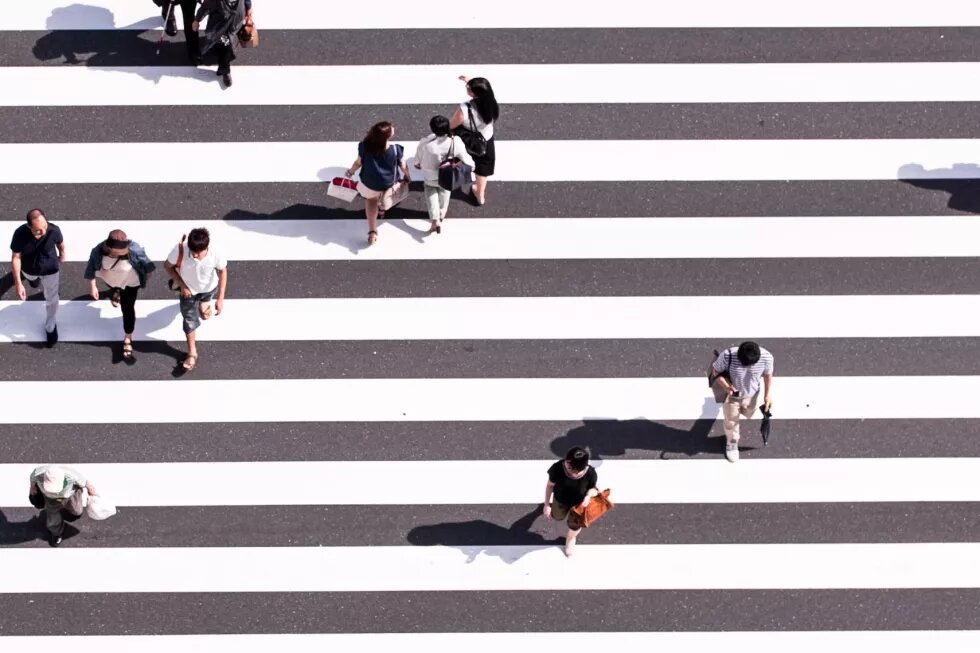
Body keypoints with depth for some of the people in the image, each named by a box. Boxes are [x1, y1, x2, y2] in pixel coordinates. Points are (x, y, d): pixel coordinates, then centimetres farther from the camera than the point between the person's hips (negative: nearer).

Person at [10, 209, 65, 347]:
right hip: (29, 269, 1)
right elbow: (16, 257, -25)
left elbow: (60, 243, -11)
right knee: (32, 279, 38)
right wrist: (18, 283, -24)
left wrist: (62, 256, 10)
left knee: (51, 299, 19)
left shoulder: (54, 230, -37)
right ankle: (35, 280, 77)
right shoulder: (20, 234, -38)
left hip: (50, 269, -1)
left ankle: (50, 327, 46)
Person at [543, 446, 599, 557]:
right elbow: (550, 485, -18)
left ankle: (570, 538, 64)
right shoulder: (557, 468, -38)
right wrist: (547, 505, -8)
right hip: (560, 500, 1)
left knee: (575, 526, 27)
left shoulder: (590, 474, -38)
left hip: (579, 504, -1)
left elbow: (593, 488, -16)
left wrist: (589, 495, -40)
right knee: (557, 517, 34)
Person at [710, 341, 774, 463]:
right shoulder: (728, 356, -40)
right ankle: (732, 442, 51)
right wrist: (725, 385, -35)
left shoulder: (766, 357, -34)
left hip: (751, 395, 2)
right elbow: (715, 370, -20)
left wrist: (768, 395, -9)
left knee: (748, 413, 33)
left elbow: (768, 374, -11)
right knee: (731, 421, 19)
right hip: (731, 394, -2)